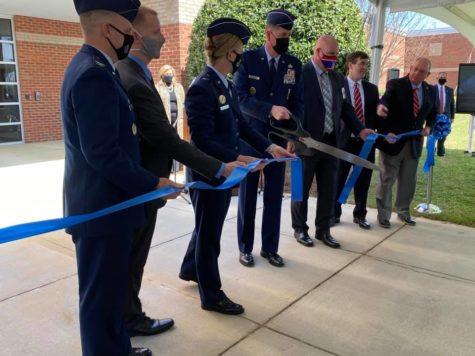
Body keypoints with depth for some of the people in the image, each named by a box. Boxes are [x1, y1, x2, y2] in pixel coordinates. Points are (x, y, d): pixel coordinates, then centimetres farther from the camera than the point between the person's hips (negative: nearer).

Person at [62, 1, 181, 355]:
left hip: (103, 202, 11)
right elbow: (102, 154, -25)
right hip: (102, 207, -11)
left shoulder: (90, 67, 12)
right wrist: (152, 184, -15)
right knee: (102, 295, 5)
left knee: (110, 289, 22)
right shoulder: (95, 75, -21)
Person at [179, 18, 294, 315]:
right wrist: (239, 158, -29)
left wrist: (269, 147, 1)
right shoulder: (202, 88, -21)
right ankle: (212, 295, 25)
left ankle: (190, 269, 47)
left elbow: (241, 125, 11)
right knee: (209, 233, 7)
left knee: (208, 227, 24)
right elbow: (203, 141, -26)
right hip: (209, 173, -9)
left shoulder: (227, 85, 7)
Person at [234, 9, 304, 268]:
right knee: (248, 194, 8)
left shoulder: (294, 64, 5)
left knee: (274, 195, 9)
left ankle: (270, 248, 23)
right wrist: (270, 109, -26)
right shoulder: (248, 59, -5)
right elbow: (240, 98, -13)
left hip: (279, 139, 3)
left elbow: (298, 101, 5)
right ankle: (245, 248, 22)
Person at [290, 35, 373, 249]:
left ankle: (323, 230, 27)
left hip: (331, 142, 6)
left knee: (329, 189, 11)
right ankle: (300, 229, 26)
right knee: (301, 188, 9)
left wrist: (360, 130, 6)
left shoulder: (338, 79, 12)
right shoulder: (300, 74, -9)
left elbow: (345, 108, 17)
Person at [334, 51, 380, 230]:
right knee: (338, 179, 7)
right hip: (344, 141, -4)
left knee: (363, 180, 11)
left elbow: (376, 114, 12)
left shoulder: (372, 88, 11)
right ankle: (334, 214, 22)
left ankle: (360, 215, 26)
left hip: (366, 141, 4)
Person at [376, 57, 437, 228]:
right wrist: (381, 106, -51)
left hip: (414, 143, 5)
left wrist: (428, 127, -1)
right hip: (392, 140, -5)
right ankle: (383, 214, 15)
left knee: (409, 181, 15)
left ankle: (403, 212, 32)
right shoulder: (395, 85, -8)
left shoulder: (430, 90, 7)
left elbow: (433, 113, 19)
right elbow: (386, 98, -27)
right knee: (387, 179, 3)